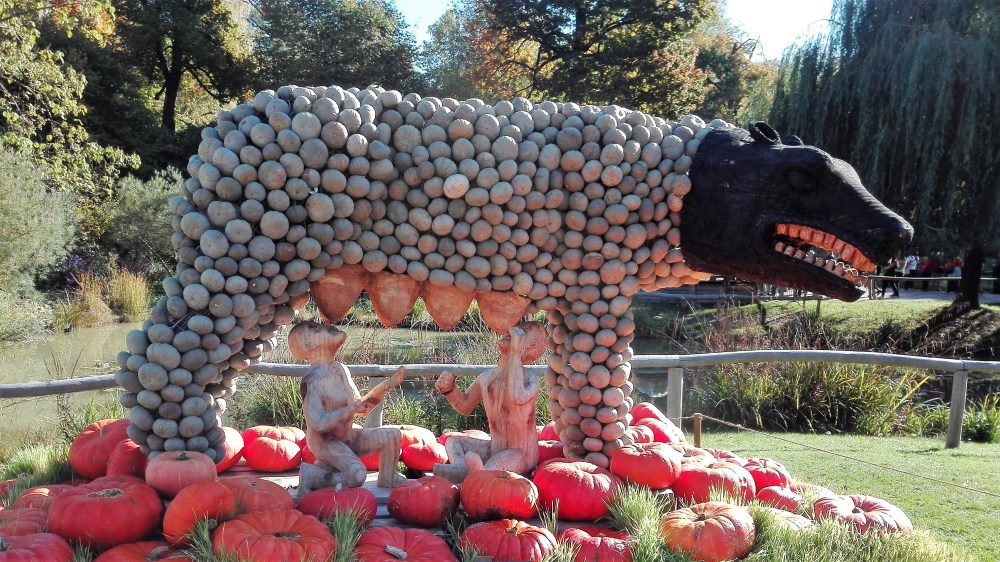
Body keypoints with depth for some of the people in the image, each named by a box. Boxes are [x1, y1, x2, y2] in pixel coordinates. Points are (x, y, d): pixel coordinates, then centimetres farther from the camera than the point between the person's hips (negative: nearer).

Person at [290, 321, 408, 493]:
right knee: (357, 475, -28)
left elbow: (362, 408, 13)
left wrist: (386, 385, 6)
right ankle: (311, 475, -8)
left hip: (348, 436, 8)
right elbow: (317, 424, -29)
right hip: (325, 441, -8)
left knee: (392, 436, 4)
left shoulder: (341, 369, 4)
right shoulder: (313, 380, -23)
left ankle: (387, 479, 22)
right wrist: (350, 409, -25)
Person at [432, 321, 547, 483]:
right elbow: (464, 406, 18)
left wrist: (515, 353, -31)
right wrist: (449, 389, -5)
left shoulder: (530, 380, -17)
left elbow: (519, 398, -43)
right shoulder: (486, 378, 1)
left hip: (522, 455, -8)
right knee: (453, 442, -1)